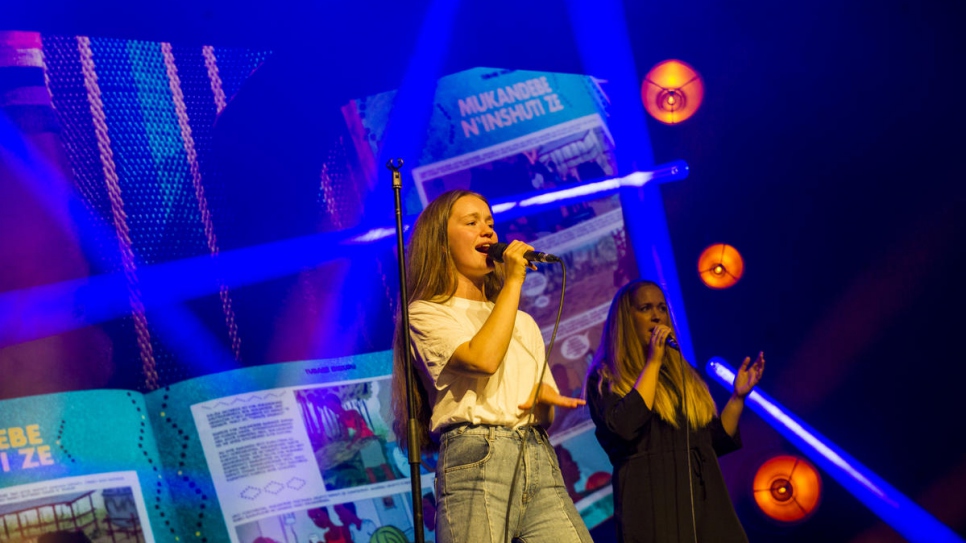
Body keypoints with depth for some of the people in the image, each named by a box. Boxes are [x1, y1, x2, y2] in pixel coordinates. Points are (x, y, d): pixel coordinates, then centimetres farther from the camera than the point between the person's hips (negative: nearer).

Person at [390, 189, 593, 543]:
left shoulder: (523, 323, 28)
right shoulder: (426, 313, 7)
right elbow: (483, 358, -13)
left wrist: (544, 397, 3)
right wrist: (514, 281, -4)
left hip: (539, 459, 5)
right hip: (475, 458, -5)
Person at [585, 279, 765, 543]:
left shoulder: (684, 375, 21)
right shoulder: (605, 378, 5)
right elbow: (624, 427, -15)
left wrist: (738, 397, 7)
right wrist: (653, 362, -7)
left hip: (705, 502, 5)